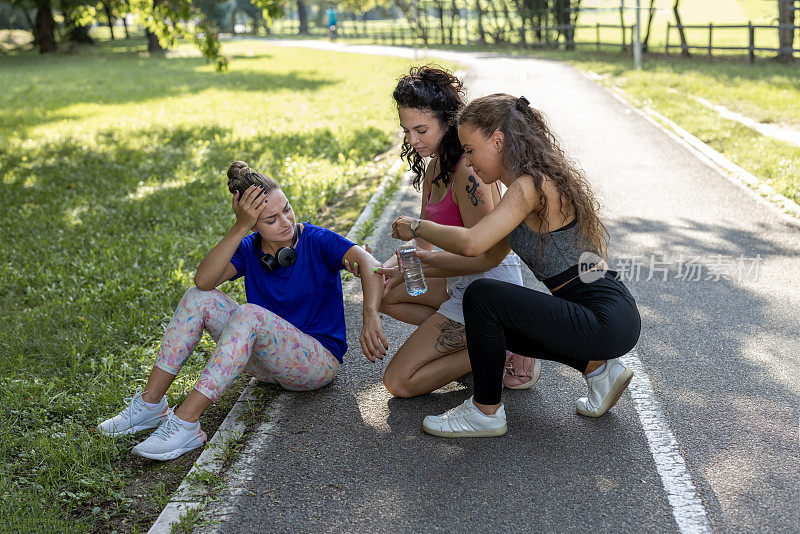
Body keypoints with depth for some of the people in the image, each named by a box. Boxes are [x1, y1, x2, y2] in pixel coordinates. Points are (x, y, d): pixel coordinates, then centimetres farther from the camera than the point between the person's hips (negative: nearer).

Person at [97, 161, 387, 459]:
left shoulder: (316, 241, -10)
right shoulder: (249, 248, 0)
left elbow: (369, 264, -26)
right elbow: (204, 280, -18)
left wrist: (370, 316, -44)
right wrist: (240, 227, -26)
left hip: (319, 360, -5)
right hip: (266, 362, 5)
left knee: (250, 314, -33)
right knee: (199, 298, -10)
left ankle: (185, 423, -36)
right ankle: (151, 403, -11)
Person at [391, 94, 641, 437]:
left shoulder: (531, 186, -18)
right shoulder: (538, 183, 13)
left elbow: (471, 243, -30)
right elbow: (489, 256, 22)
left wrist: (417, 226, -13)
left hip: (607, 321, -10)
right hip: (608, 318, 10)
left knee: (482, 297, -20)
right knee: (497, 324, 24)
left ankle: (486, 411, -1)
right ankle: (598, 367, 18)